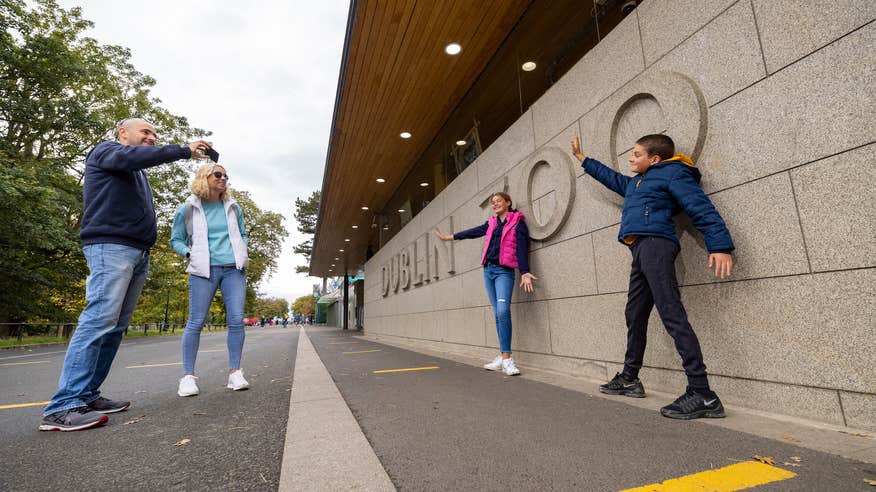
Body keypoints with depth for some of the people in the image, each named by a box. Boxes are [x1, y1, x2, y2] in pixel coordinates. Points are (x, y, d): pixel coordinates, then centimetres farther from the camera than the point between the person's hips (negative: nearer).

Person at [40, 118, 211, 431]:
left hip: (139, 253, 9)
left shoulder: (137, 173, 30)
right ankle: (64, 406, -19)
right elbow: (133, 156, -17)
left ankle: (87, 395, 7)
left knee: (116, 326, 4)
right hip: (111, 246, -9)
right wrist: (183, 151, -18)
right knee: (100, 318, -19)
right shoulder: (105, 151, 8)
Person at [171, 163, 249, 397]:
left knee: (236, 320, -3)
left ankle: (235, 372, 6)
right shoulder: (188, 209, 6)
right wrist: (190, 253, -7)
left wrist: (242, 252, 7)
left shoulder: (233, 208, 14)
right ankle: (188, 376, 9)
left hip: (234, 269, 3)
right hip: (204, 271, -2)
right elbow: (176, 240, 11)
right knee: (196, 322, -3)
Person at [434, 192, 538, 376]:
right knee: (498, 313, 4)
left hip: (504, 271, -5)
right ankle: (503, 357, 8)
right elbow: (472, 232, 25)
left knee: (503, 310, -21)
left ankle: (506, 358, -20)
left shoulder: (517, 222, 1)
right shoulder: (491, 223, 17)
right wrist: (449, 237, 31)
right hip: (488, 270, 6)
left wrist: (525, 272, -18)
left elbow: (522, 248, -8)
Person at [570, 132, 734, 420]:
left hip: (655, 244, -9)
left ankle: (702, 394, -16)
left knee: (672, 315, -17)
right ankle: (629, 379, 23)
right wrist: (581, 157, 52)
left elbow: (703, 210, -6)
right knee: (635, 316, 12)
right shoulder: (635, 183, 29)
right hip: (640, 251, 9)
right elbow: (610, 177, 47)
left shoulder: (673, 173, 5)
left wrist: (720, 246, -18)